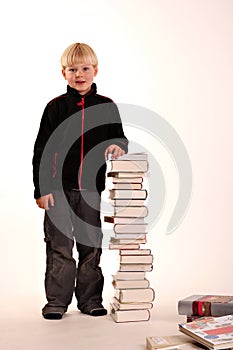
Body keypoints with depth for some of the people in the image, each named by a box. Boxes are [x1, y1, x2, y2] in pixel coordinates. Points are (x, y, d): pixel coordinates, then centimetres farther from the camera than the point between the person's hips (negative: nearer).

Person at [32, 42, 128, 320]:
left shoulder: (107, 107, 5)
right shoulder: (55, 107, 0)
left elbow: (119, 138, 14)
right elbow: (42, 150, 0)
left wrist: (117, 146, -12)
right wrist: (41, 189, -6)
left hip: (92, 189, 2)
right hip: (59, 189, -1)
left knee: (91, 245, 9)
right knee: (59, 247, 3)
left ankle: (90, 299, 22)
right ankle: (56, 300, 15)